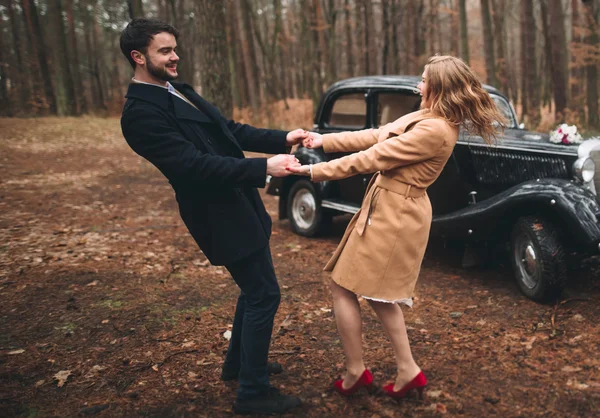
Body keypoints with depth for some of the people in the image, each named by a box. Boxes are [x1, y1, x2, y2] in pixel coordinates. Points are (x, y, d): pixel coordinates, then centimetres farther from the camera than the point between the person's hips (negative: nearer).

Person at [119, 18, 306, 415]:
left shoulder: (178, 91, 11)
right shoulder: (141, 113, -19)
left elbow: (229, 130, 10)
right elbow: (194, 164, -27)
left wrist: (282, 138, -3)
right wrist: (264, 167, -29)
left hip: (238, 206, 10)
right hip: (222, 216, -10)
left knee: (253, 290, 22)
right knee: (264, 295, -2)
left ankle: (238, 362, 41)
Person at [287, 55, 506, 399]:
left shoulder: (434, 130, -23)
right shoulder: (429, 117, 9)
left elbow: (374, 157, -23)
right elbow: (376, 136, 11)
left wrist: (316, 171, -18)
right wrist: (324, 140, 7)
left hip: (394, 215, -10)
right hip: (394, 210, 10)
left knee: (343, 288, 3)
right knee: (379, 293, 18)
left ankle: (356, 372, 16)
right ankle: (408, 371, 24)